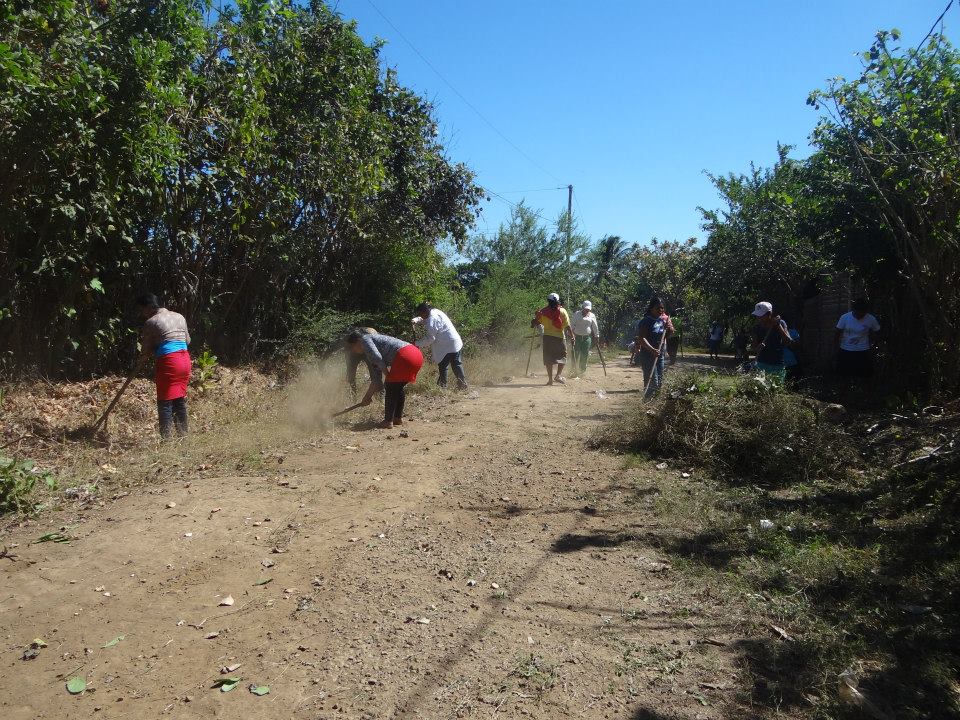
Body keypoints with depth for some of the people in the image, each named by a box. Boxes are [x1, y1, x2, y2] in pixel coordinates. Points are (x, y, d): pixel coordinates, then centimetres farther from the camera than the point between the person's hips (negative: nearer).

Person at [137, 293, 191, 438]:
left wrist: (143, 359, 20)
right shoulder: (179, 317, 15)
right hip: (185, 360, 7)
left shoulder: (151, 322, -4)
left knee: (165, 402, 0)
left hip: (168, 362, -7)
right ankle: (183, 434, 19)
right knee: (180, 399, 15)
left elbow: (146, 350, 1)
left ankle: (166, 438, 1)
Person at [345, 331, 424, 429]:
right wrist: (368, 397, 39)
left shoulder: (365, 339, 6)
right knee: (399, 386, 21)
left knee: (390, 386, 2)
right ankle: (398, 418, 27)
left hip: (405, 355, -10)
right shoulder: (368, 355, 31)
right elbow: (376, 380, 34)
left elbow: (377, 358, -14)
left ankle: (388, 421, 5)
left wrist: (387, 373, -2)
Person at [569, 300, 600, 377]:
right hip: (577, 337, -1)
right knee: (576, 354, -6)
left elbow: (595, 327, 15)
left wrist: (597, 336, 14)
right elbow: (572, 324, 2)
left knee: (585, 354, -2)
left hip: (587, 337, 2)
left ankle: (583, 370, 11)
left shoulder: (592, 316, 9)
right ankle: (575, 370, 2)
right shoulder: (577, 314, 4)